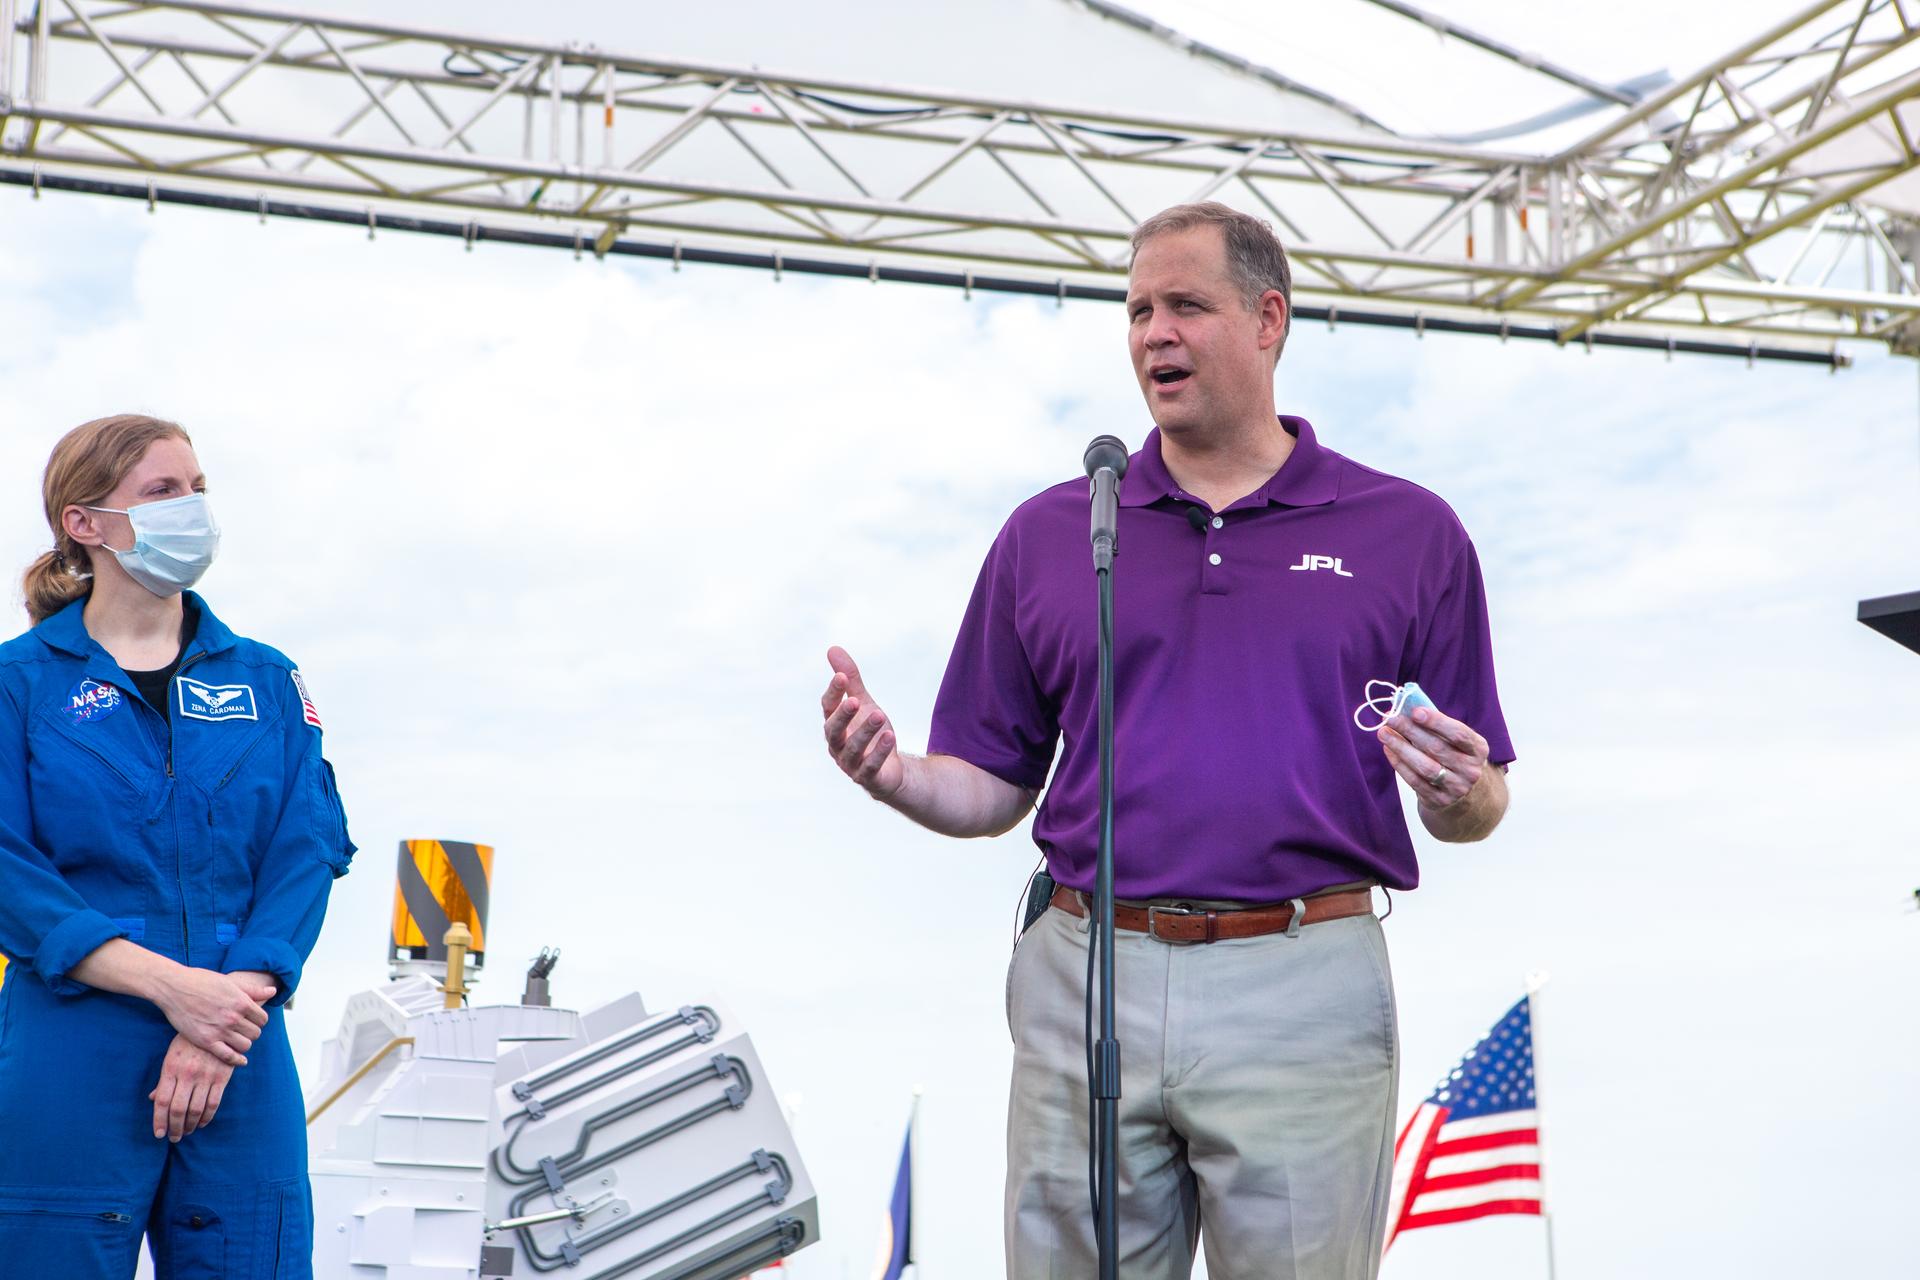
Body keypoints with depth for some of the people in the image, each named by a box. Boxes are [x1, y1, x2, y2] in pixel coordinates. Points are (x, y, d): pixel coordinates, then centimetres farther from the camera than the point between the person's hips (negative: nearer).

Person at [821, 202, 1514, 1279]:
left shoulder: (1409, 534, 7)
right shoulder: (1046, 534, 12)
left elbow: (1479, 805, 9)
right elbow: (995, 788, 13)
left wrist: (1458, 795, -14)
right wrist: (895, 776, -6)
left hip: (1305, 993, -2)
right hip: (1085, 985, 2)